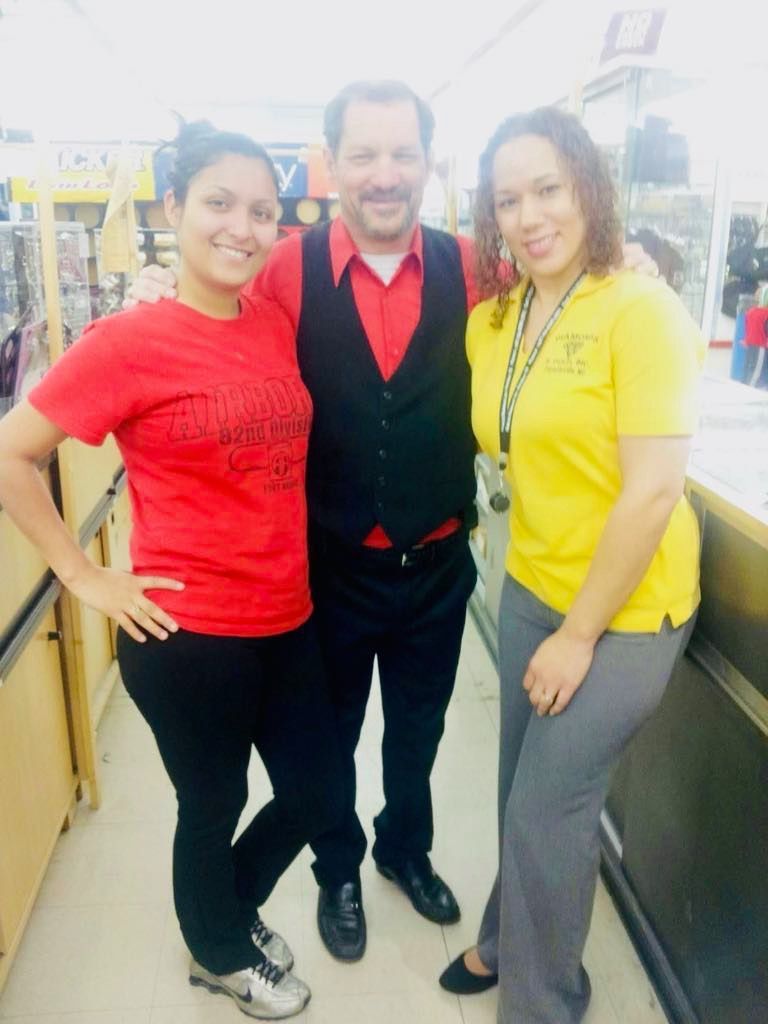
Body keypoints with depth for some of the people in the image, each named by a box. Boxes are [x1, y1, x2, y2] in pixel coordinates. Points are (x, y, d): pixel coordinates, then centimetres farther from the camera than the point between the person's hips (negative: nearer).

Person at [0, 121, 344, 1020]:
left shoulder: (278, 323, 2)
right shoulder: (127, 343, -14)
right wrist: (86, 577, -9)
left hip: (287, 619, 6)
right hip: (187, 633, -6)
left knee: (317, 793, 18)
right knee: (213, 806, 16)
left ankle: (233, 910, 50)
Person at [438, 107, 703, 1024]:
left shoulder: (640, 310, -18)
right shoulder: (489, 322, 3)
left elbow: (654, 491, -21)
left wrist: (580, 634, -17)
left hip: (624, 610, -5)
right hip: (531, 587, 6)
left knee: (547, 809, 5)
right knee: (523, 794, 18)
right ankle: (508, 938, 45)